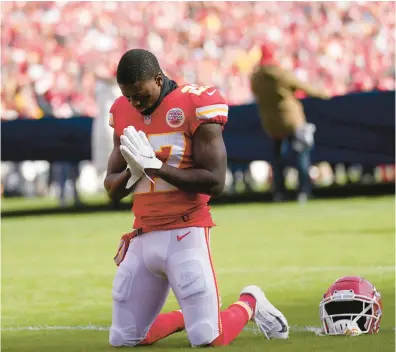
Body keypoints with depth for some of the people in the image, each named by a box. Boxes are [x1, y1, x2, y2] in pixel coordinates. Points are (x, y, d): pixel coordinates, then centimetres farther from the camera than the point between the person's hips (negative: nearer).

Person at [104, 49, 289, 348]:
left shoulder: (195, 106, -8)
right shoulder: (124, 114, 10)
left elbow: (215, 182, -14)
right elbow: (112, 188, 14)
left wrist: (155, 166, -19)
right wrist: (132, 172, -9)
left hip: (185, 234, -6)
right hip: (142, 236, 6)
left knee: (208, 339, -10)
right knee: (124, 340, 4)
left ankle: (250, 303, 21)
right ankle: (187, 317, 29)